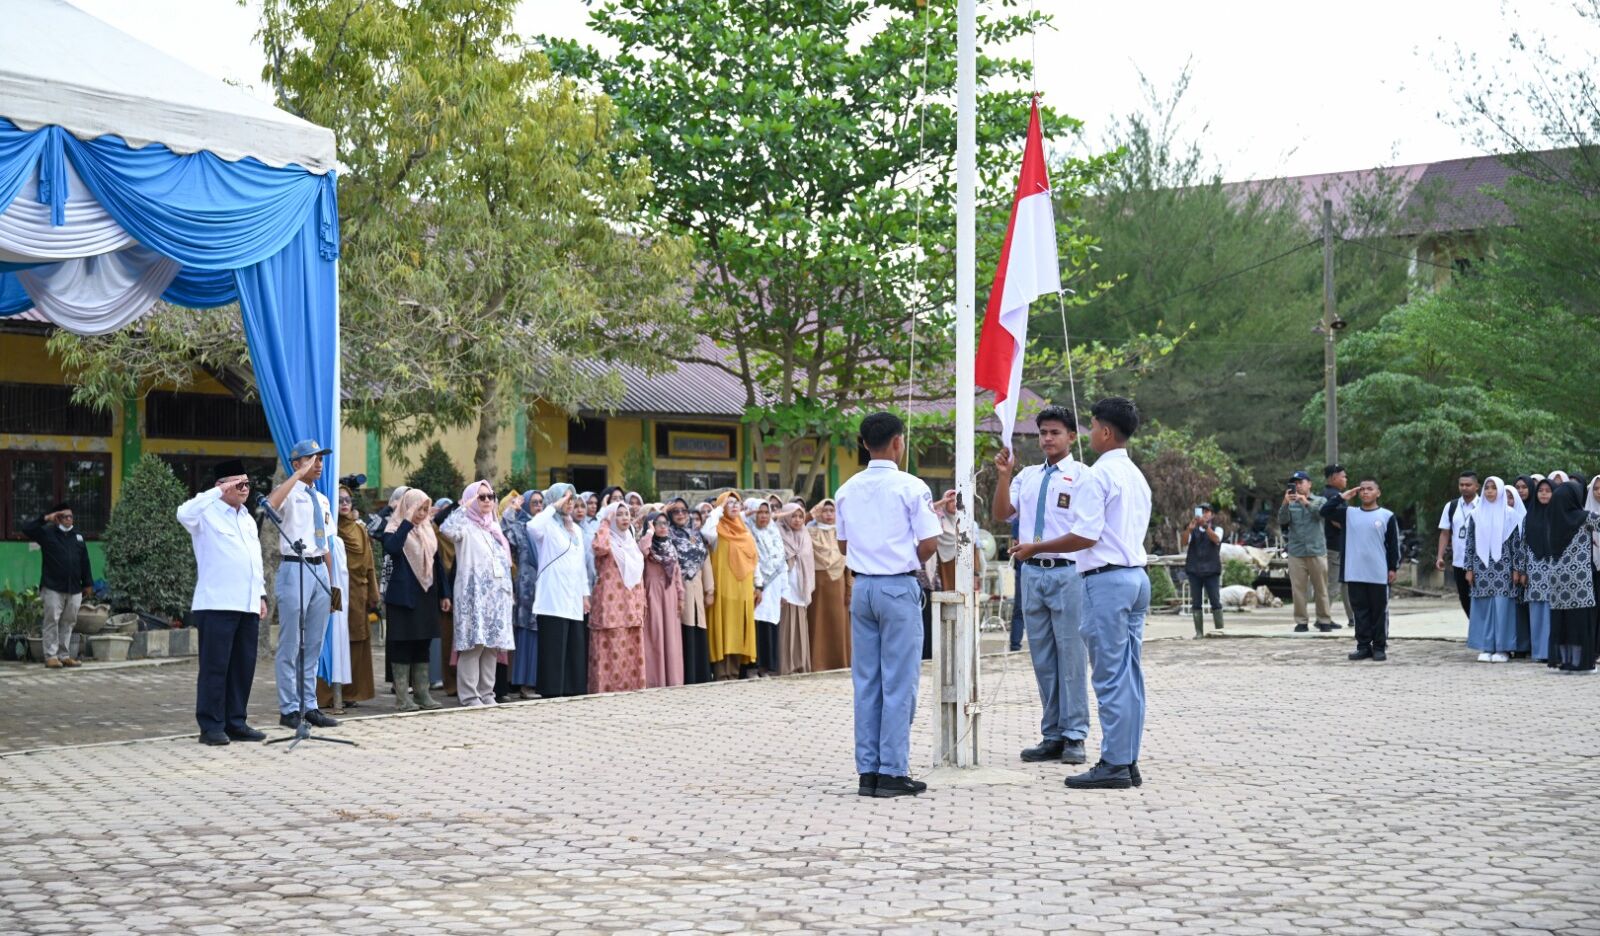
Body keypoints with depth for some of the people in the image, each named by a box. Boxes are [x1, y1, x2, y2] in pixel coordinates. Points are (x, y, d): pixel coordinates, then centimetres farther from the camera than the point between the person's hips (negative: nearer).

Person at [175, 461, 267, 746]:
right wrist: (219, 492, -23)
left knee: (243, 667, 8)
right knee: (215, 667, -5)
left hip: (248, 605, 7)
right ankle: (211, 726, -1)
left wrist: (261, 594, 19)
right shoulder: (208, 514, -2)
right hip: (217, 604, -7)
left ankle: (236, 722, 15)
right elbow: (184, 513, -25)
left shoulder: (248, 519, 21)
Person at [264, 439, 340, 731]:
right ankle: (289, 709, 2)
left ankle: (309, 706, 18)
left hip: (320, 570, 7)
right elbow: (270, 504, -29)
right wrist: (300, 474, -24)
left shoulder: (322, 500, 17)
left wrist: (331, 582, 17)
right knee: (290, 646, -3)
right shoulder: (289, 493, -4)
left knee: (314, 645, 11)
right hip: (294, 569, -7)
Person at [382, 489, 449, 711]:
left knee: (423, 645, 9)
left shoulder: (428, 530, 13)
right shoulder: (395, 529, -5)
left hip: (427, 595, 6)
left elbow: (438, 562, 15)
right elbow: (390, 547, -28)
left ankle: (421, 693, 14)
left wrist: (444, 593, 12)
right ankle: (402, 697, -2)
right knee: (402, 645, -4)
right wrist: (408, 521, -24)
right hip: (403, 596, -6)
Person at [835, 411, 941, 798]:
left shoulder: (847, 490, 7)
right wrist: (908, 561, 8)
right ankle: (893, 772, -1)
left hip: (862, 587, 5)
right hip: (899, 588, -5)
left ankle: (868, 771, 10)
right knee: (899, 683, -1)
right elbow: (930, 544, -10)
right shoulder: (911, 487, -9)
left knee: (866, 682, 8)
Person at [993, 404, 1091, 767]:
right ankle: (1052, 736, 16)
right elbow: (1000, 514, 9)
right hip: (1032, 573, 6)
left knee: (1071, 657, -3)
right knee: (1042, 660, 10)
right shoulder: (1027, 475, 14)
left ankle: (1074, 738, 3)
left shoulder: (1081, 476, -3)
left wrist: (1036, 546, -15)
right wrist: (1002, 475, -2)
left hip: (1067, 573, -6)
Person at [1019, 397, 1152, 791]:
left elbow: (1086, 536, -17)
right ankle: (1128, 762, 13)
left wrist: (1035, 548, -7)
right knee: (1130, 674, 10)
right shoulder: (1137, 476, 17)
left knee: (1110, 677, -6)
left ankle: (1113, 765, -4)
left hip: (1107, 578, -9)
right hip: (1137, 575, 9)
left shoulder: (1098, 475, -12)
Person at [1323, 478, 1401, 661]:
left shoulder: (1387, 516, 0)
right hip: (1355, 574, 3)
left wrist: (1393, 568, -3)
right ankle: (1363, 646, 13)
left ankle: (1380, 647, 9)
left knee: (1379, 611, 3)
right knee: (1360, 611, 7)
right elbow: (1325, 511, 4)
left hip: (1379, 575, -3)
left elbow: (1394, 544, 1)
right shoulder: (1349, 514, 9)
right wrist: (1342, 498, -1)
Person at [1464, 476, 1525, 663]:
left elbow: (1516, 543, 1)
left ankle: (1502, 648, 1)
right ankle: (1486, 647, 5)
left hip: (1503, 567, -2)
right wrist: (1469, 569, 4)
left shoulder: (1510, 514, 2)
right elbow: (1470, 543, 8)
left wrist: (1516, 569, -4)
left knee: (1502, 605, -4)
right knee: (1483, 606, 0)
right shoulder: (1476, 514, 8)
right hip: (1482, 567, 2)